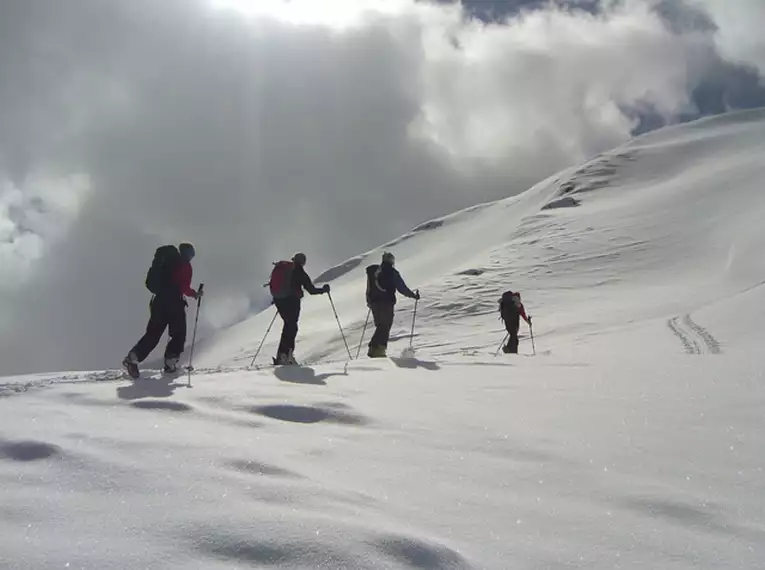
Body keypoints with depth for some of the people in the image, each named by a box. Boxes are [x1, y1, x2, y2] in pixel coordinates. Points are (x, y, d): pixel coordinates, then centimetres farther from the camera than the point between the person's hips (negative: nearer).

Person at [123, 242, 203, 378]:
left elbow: (156, 282, 21)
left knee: (153, 334, 6)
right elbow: (184, 288, -11)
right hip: (174, 303, -6)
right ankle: (170, 363, 1)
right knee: (179, 335, 9)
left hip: (159, 301, 6)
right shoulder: (185, 266, -3)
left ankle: (133, 358, -9)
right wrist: (195, 294, 4)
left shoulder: (167, 261, 17)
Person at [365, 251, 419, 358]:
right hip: (387, 303, -6)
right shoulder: (392, 273, -8)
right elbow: (402, 288, -6)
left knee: (380, 326, 16)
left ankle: (374, 348, 7)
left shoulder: (373, 270, 10)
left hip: (374, 302, 6)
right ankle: (379, 349, -8)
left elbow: (369, 288, 16)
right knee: (385, 327, 0)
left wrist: (369, 301, 26)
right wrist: (413, 295, 7)